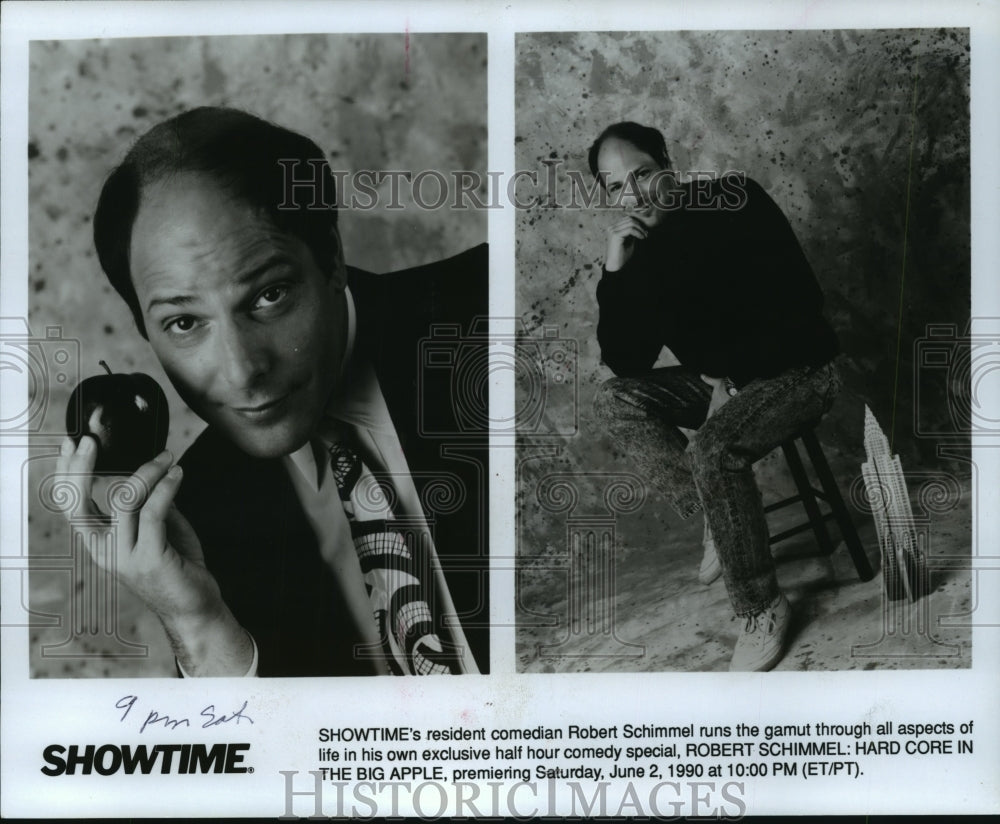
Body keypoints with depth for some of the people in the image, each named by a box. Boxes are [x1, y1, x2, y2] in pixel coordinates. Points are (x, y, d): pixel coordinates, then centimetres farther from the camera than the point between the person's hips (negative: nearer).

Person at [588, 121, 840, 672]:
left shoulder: (734, 204, -15)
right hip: (720, 380, 7)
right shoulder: (640, 250, -1)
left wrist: (727, 378, -16)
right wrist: (614, 272, -16)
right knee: (614, 401, -9)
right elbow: (626, 365, -5)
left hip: (797, 371, -7)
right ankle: (714, 517, -10)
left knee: (714, 446, -32)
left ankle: (762, 607, -17)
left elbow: (800, 302, -19)